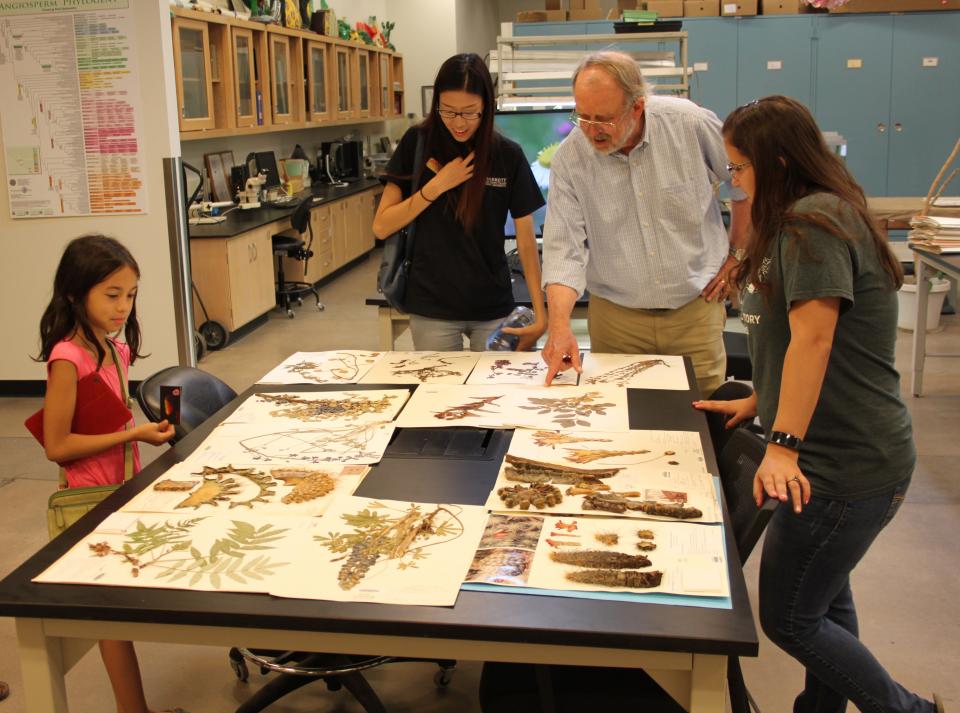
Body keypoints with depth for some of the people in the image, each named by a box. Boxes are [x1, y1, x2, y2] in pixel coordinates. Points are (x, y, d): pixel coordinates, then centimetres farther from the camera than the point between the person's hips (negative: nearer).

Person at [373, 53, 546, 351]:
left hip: (493, 308, 1)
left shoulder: (508, 155, -5)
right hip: (432, 308, 0)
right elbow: (381, 227, -5)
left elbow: (526, 241, -3)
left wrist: (540, 315, -10)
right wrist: (437, 185, -15)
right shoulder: (417, 143, -5)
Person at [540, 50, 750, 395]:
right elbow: (563, 249, -14)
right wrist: (559, 326, -27)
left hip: (695, 307, 0)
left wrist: (736, 254, 7)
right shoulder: (569, 158, -10)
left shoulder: (690, 124, -11)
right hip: (616, 317, 1)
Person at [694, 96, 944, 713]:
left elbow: (814, 336, -26)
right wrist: (755, 403, 19)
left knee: (789, 619, 1)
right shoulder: (816, 218, 16)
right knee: (825, 601, 21)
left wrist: (784, 444, -29)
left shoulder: (814, 221, -18)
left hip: (846, 465, -11)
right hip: (838, 454, 11)